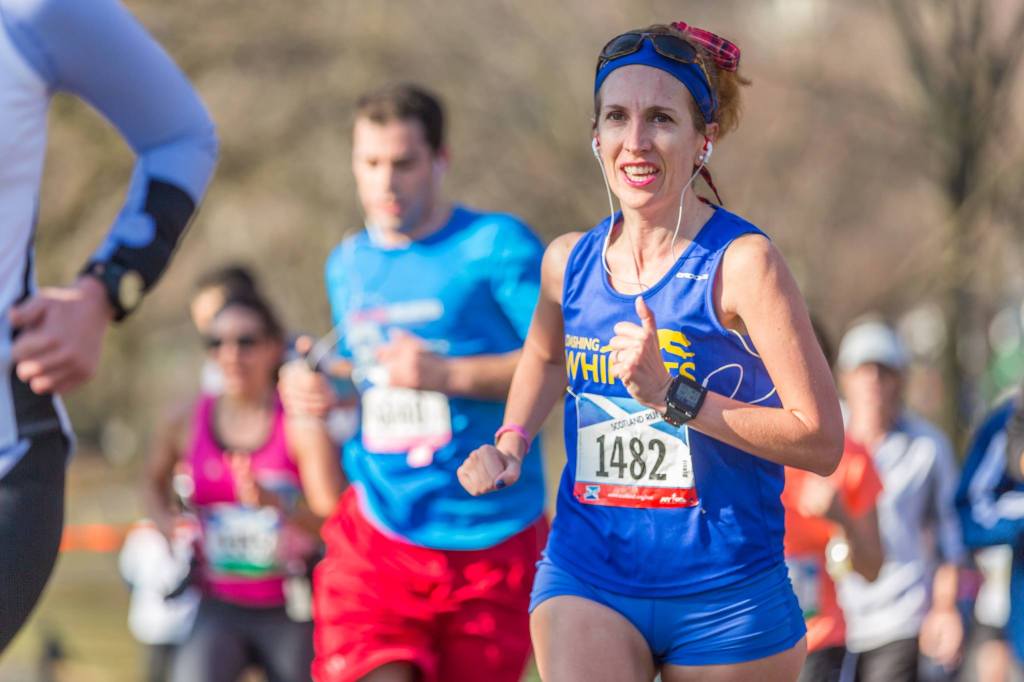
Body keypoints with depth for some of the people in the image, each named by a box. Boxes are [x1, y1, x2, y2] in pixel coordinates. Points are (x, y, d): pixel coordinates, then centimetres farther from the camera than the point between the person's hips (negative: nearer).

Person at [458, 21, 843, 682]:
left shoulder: (741, 263, -11)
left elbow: (822, 441, -15)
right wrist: (511, 445, 12)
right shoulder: (569, 261, 5)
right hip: (585, 577, 3)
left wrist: (676, 397, -22)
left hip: (724, 597, -2)